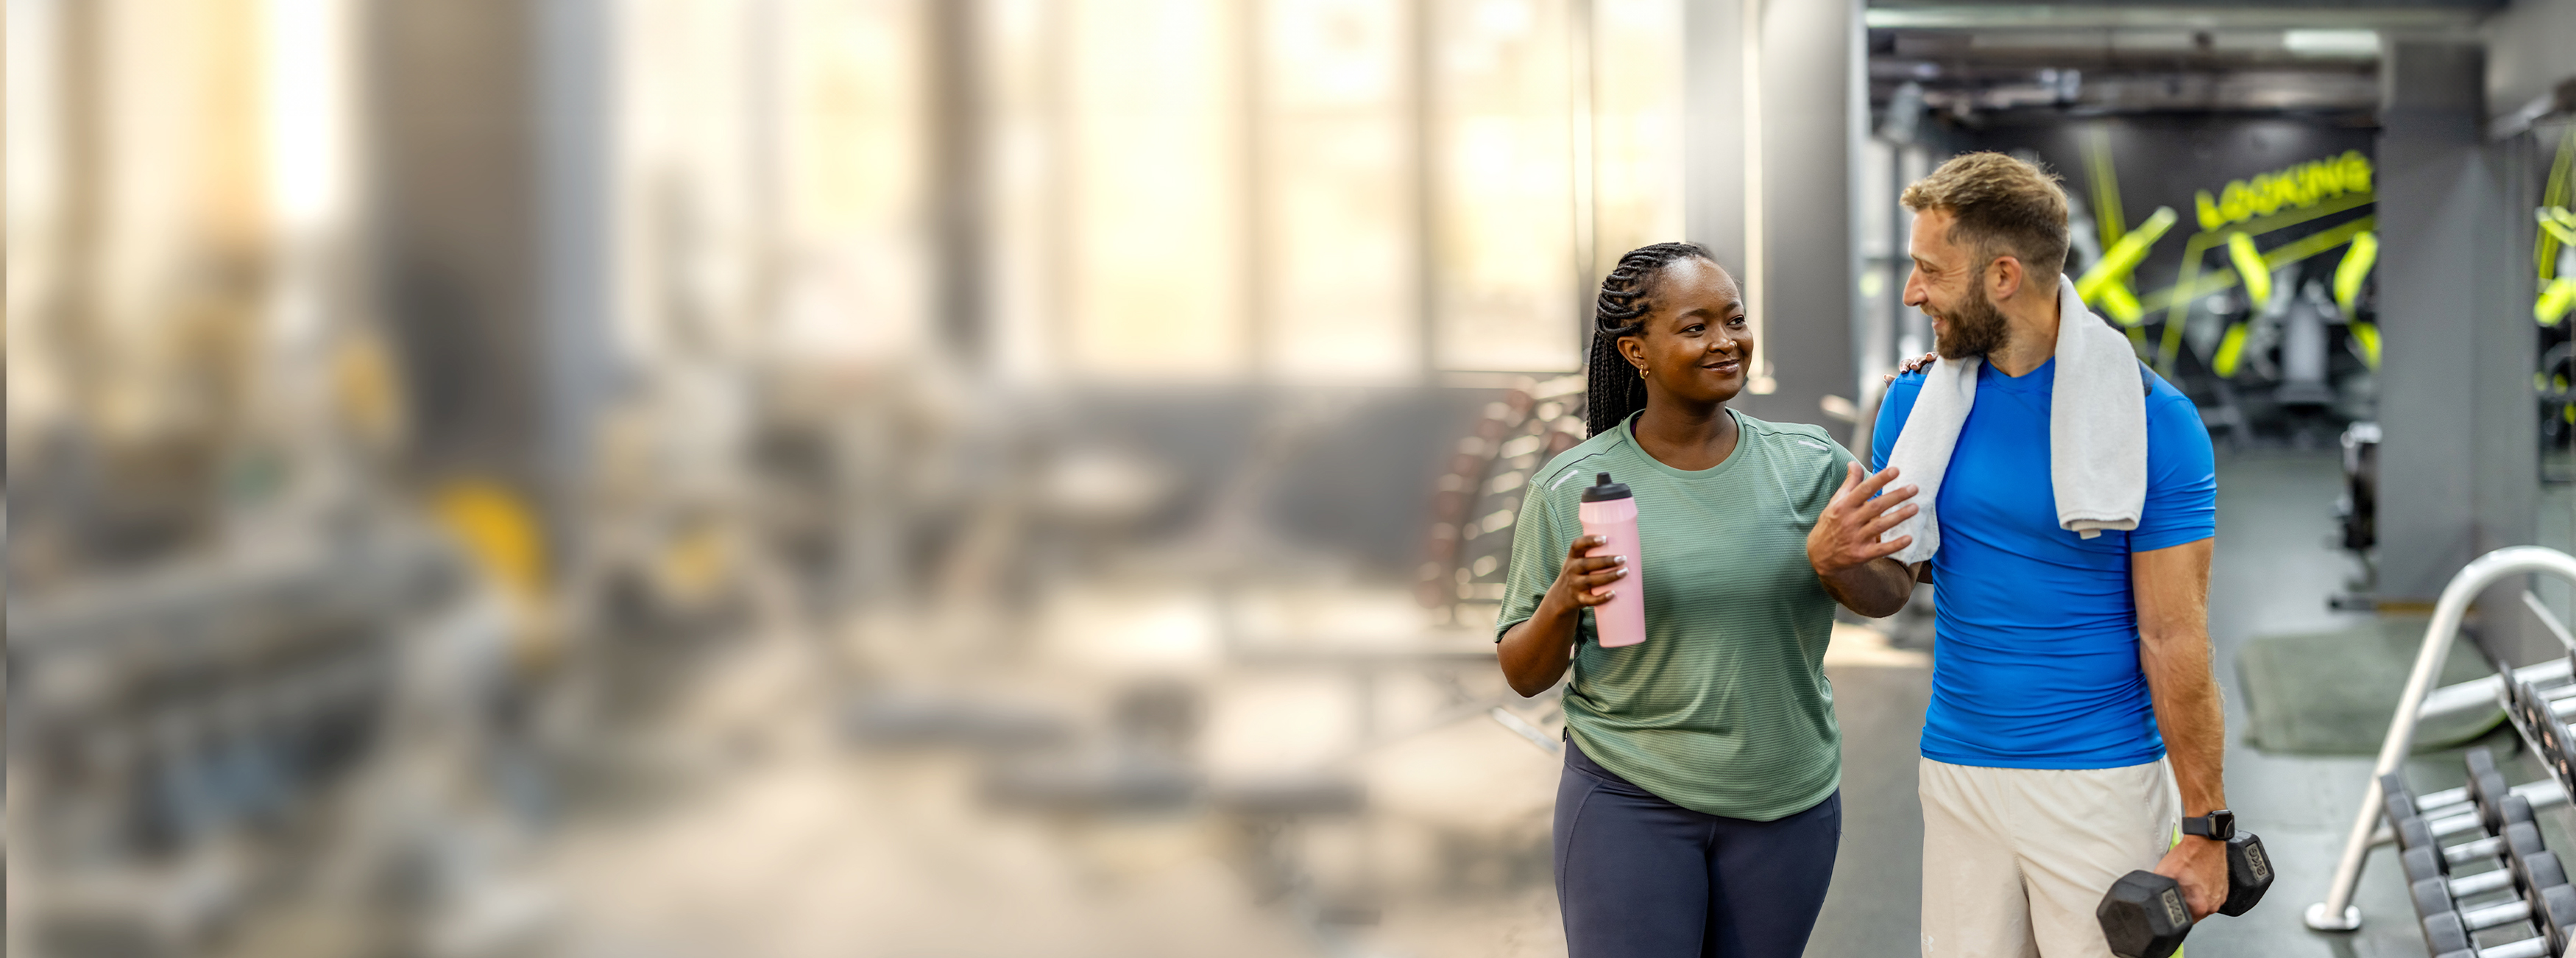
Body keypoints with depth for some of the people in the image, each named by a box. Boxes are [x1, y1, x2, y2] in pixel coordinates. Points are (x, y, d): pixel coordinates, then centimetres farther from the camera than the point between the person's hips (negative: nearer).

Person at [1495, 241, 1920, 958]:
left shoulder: (1809, 463, -2)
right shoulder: (1571, 489, -6)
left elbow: (1887, 595, -9)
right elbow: (1524, 675, -1)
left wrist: (1834, 561, -30)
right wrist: (1564, 602, -22)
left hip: (1788, 804, 2)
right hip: (1630, 799, -2)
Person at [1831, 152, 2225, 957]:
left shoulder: (2151, 418, -9)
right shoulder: (1917, 399, 4)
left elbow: (2175, 638, -9)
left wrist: (2204, 827, -9)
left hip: (2102, 785, -4)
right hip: (1955, 772, 4)